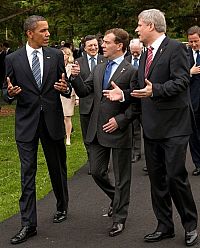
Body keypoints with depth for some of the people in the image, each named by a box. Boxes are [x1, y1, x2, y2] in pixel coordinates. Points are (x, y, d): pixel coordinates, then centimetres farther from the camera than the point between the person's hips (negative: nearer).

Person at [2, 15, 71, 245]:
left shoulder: (56, 55, 3)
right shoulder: (13, 59, 0)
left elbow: (66, 88, 8)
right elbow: (6, 93, 4)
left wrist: (65, 89, -15)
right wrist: (10, 93, -19)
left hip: (53, 120, 1)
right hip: (26, 122, -1)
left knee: (58, 169, 15)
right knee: (27, 173, -2)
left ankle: (62, 207, 37)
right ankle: (28, 224, 2)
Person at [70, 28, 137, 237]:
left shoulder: (131, 71, -11)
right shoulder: (98, 69, 11)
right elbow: (83, 92, 9)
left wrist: (120, 120, -18)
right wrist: (76, 77, -7)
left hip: (119, 131, -6)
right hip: (97, 131, 7)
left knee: (121, 177, 6)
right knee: (97, 172, 14)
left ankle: (119, 218, 19)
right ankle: (116, 199, 40)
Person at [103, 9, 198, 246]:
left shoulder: (175, 48, -9)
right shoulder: (145, 55, 16)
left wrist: (155, 90, -30)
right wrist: (124, 94, 2)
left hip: (173, 125, -8)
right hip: (151, 127, 8)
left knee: (176, 176, -5)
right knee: (157, 179, 11)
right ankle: (164, 226, 22)